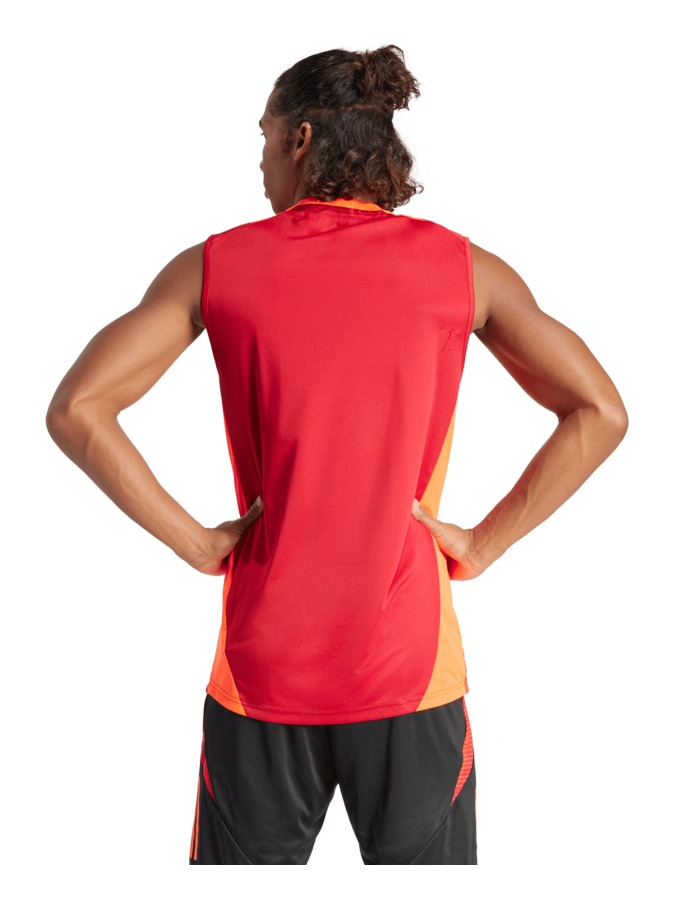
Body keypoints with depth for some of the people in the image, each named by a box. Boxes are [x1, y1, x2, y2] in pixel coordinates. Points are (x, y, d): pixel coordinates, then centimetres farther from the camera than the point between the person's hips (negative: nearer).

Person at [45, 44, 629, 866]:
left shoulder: (216, 266, -3)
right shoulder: (462, 267, -2)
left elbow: (75, 410, -9)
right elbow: (599, 413, -4)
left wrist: (194, 541, -4)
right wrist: (483, 543, -1)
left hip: (263, 666, 0)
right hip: (410, 669, 0)